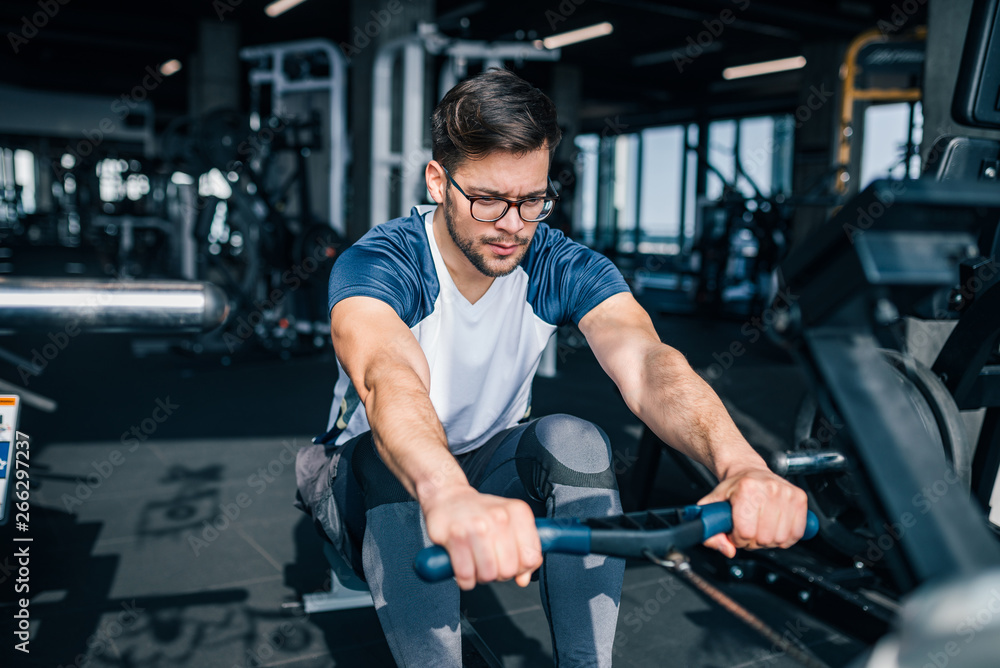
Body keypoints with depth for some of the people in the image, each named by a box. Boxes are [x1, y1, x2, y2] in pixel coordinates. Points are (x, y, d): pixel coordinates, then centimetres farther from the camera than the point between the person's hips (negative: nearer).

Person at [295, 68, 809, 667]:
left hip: (493, 469, 2)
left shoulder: (566, 269, -15)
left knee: (574, 440, -29)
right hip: (377, 486, -2)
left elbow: (645, 359, -34)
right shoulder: (378, 265, -25)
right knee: (391, 459, -36)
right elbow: (387, 375, -47)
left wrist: (741, 464, -55)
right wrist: (450, 496, -69)